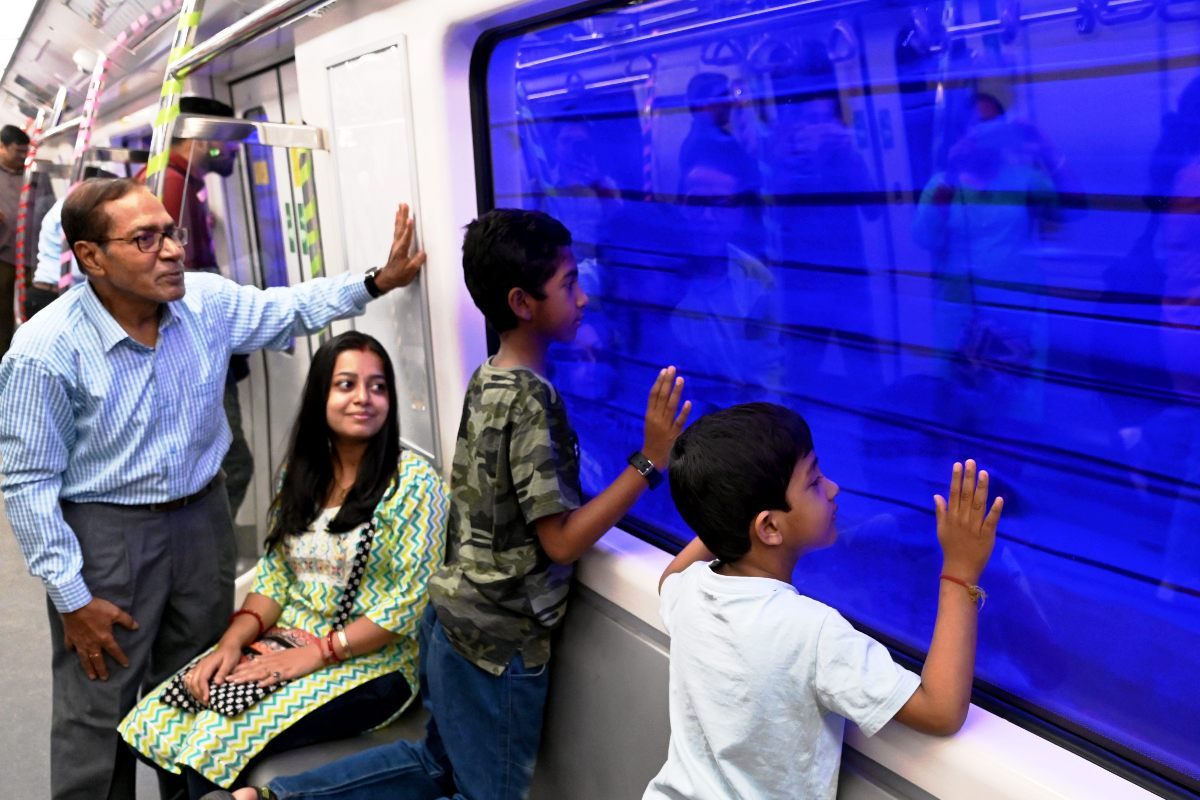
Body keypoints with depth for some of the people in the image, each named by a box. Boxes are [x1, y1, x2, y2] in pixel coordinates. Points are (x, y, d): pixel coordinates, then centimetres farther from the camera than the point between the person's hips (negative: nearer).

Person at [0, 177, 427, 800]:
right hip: (106, 535, -5)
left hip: (203, 515, 5)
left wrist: (375, 282, -3)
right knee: (98, 714, 6)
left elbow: (288, 309, 11)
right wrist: (73, 599, -14)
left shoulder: (208, 301, -8)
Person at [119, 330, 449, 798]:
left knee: (219, 741, -21)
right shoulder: (300, 470, 7)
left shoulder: (414, 481, -13)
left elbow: (411, 601, -16)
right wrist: (231, 642, -8)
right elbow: (274, 575, 8)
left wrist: (316, 654, -18)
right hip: (285, 643, 6)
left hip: (372, 663, -6)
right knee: (155, 724, -9)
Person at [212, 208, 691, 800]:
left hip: (453, 620, 9)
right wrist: (650, 461, -21)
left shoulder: (486, 381, 5)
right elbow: (562, 541, -20)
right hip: (497, 643, -9)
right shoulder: (532, 400, -21)